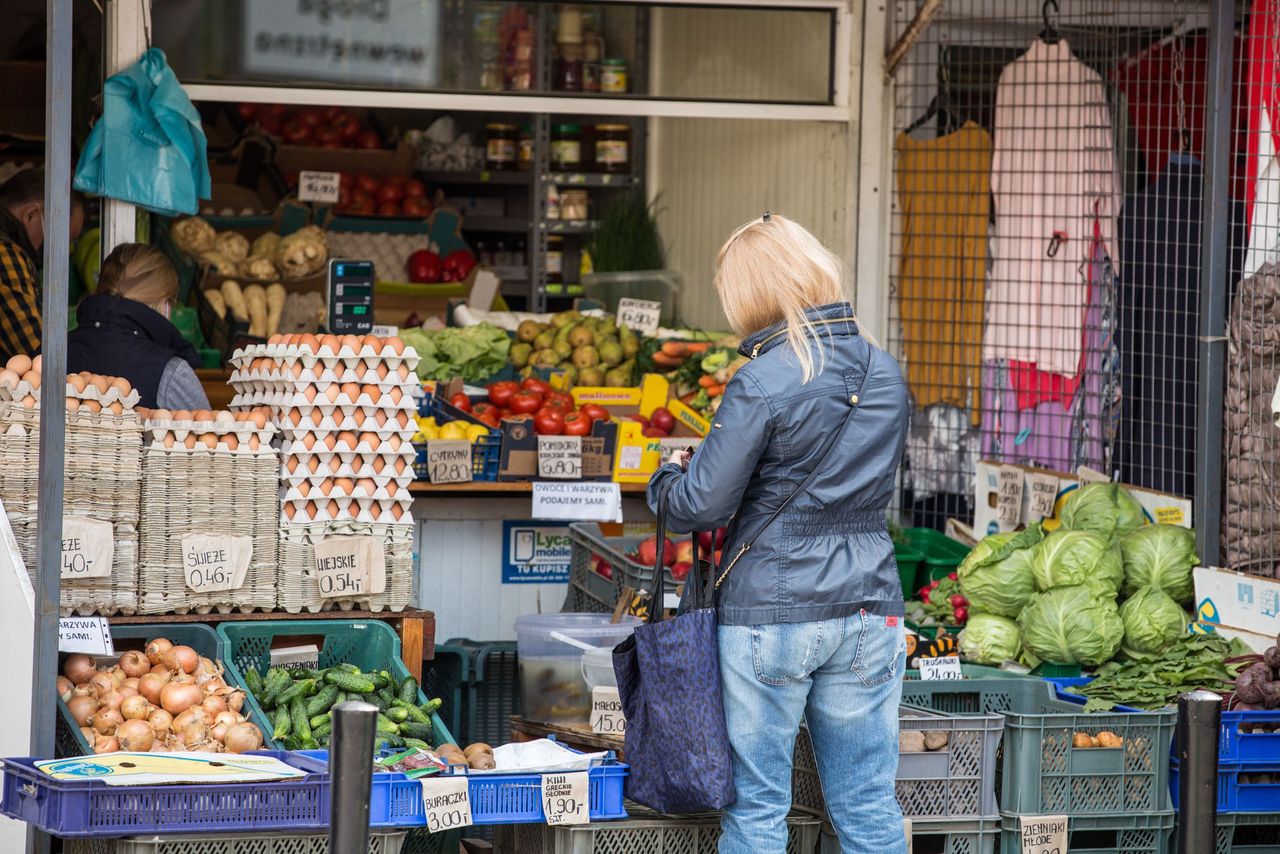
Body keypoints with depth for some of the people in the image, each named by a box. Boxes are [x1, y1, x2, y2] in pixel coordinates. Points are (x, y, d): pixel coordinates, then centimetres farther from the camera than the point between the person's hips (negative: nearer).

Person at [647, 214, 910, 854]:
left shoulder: (763, 382, -14)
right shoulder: (885, 373, 5)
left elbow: (702, 507, -12)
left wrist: (667, 476, 11)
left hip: (770, 612, -5)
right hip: (869, 610, 5)